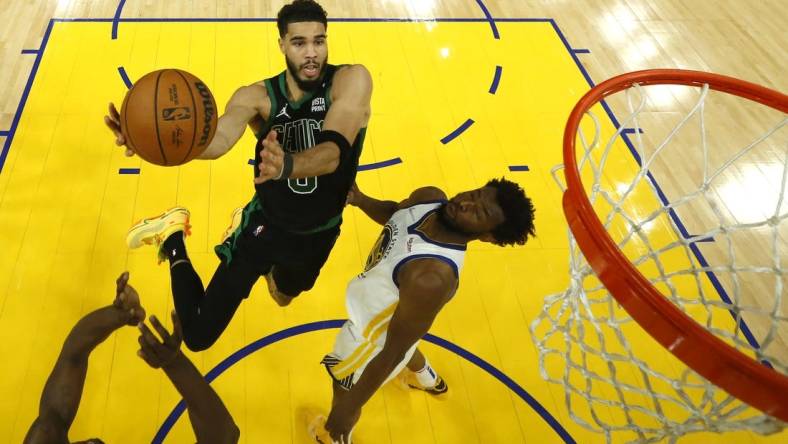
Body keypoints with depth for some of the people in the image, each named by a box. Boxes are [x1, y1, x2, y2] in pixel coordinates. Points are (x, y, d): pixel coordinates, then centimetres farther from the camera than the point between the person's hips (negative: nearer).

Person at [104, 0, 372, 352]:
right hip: (265, 224, -1)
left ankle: (269, 269, 66)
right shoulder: (257, 96, -18)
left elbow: (335, 150, -38)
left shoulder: (351, 81, -21)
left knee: (283, 297, 32)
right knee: (197, 336, -2)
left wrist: (287, 165, -60)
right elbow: (217, 139, -37)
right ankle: (173, 238, 21)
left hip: (319, 234, 2)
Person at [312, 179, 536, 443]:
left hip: (373, 337, -7)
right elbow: (392, 213, 3)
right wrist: (359, 200, -18)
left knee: (345, 390, 21)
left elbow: (394, 352, -34)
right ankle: (430, 381, 72)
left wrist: (348, 409, -22)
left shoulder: (433, 278, -45)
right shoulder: (429, 198, -21)